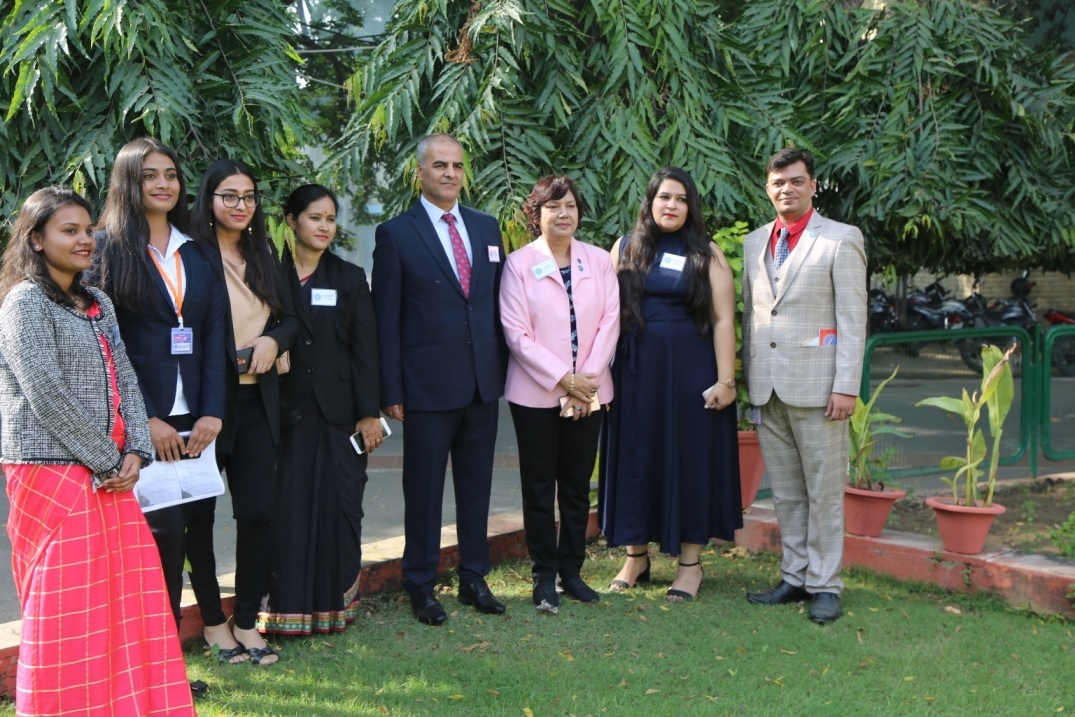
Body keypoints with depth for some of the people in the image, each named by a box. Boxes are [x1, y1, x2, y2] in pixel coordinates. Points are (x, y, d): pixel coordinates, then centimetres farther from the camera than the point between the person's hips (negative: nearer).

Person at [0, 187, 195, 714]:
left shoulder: (98, 304, 15)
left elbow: (125, 382, 12)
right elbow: (48, 397, -16)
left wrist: (135, 453, -3)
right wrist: (108, 462, -13)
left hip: (109, 473, 8)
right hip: (53, 473, -7)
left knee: (129, 590, 8)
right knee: (66, 602, -3)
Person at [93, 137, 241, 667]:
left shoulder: (196, 252, 12)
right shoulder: (107, 247, -2)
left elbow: (214, 334, 7)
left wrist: (212, 412, -5)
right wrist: (146, 419, -14)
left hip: (195, 415, 4)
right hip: (143, 418, -4)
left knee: (198, 521, 10)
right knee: (164, 528, -4)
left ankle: (215, 627, 21)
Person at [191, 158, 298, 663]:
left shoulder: (264, 255, 11)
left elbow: (289, 317, 16)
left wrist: (273, 340, -4)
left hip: (257, 400, 5)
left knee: (259, 512, 3)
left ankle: (247, 621, 14)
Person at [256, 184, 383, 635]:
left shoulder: (350, 278, 7)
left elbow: (365, 349, 3)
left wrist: (369, 413, -2)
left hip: (338, 411, 1)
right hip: (286, 411, -1)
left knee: (339, 506, 3)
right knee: (288, 509, 0)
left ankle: (335, 603, 15)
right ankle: (289, 606, 9)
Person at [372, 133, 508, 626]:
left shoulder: (487, 228, 10)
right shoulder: (396, 234, -3)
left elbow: (499, 303, 13)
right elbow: (386, 320, -4)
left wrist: (502, 367, 7)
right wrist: (391, 390, -8)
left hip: (484, 382, 4)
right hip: (428, 384, -4)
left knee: (476, 485, 13)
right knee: (424, 489, 5)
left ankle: (474, 578, 25)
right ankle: (421, 585, 17)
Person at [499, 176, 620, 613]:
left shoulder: (599, 261, 5)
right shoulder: (519, 264, -3)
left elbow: (610, 322, 1)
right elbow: (517, 334, -8)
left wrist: (587, 381, -10)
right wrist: (564, 379, -13)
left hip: (588, 391, 3)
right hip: (536, 393, -2)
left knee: (577, 486, 9)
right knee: (539, 487, 4)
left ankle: (571, 570, 20)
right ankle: (544, 576, 13)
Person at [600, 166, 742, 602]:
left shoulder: (706, 254, 0)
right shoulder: (625, 249, 7)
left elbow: (723, 320, -5)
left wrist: (725, 380, -12)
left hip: (691, 373, -2)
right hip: (636, 372, 3)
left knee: (690, 459, 3)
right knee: (636, 458, 8)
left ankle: (690, 562, 12)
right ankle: (636, 555, 20)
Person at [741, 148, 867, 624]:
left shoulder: (841, 240, -1)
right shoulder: (755, 242, 15)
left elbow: (853, 319, -6)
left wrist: (846, 386, -12)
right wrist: (748, 376, 12)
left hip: (816, 385, -5)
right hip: (767, 388, 5)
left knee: (824, 491, 0)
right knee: (785, 492, 11)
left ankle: (824, 585, 8)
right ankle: (795, 576, 20)